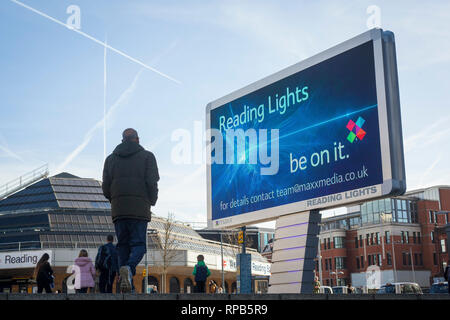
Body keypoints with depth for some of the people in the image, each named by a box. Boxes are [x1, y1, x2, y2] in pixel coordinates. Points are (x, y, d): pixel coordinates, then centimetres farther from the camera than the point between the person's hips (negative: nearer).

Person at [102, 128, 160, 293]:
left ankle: (128, 289, -1)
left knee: (123, 246, 8)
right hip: (140, 209, -3)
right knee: (138, 244, 0)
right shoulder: (147, 156, 6)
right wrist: (152, 201, 12)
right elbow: (152, 182, -4)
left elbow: (105, 187, 10)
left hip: (118, 210, 3)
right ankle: (128, 269, -30)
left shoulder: (111, 158, 15)